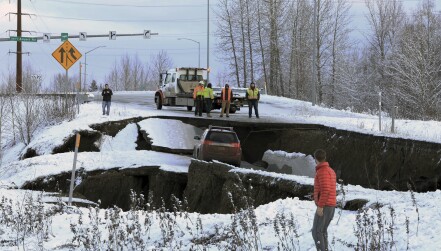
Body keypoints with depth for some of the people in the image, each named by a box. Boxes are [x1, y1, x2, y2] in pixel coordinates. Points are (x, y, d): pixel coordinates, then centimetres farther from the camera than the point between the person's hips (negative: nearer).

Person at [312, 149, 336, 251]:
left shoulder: (322, 171, -17)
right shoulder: (331, 171, 15)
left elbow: (326, 190, -25)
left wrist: (320, 206, -24)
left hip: (324, 206, -9)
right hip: (331, 206, 9)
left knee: (316, 232, -6)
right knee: (322, 230, 20)